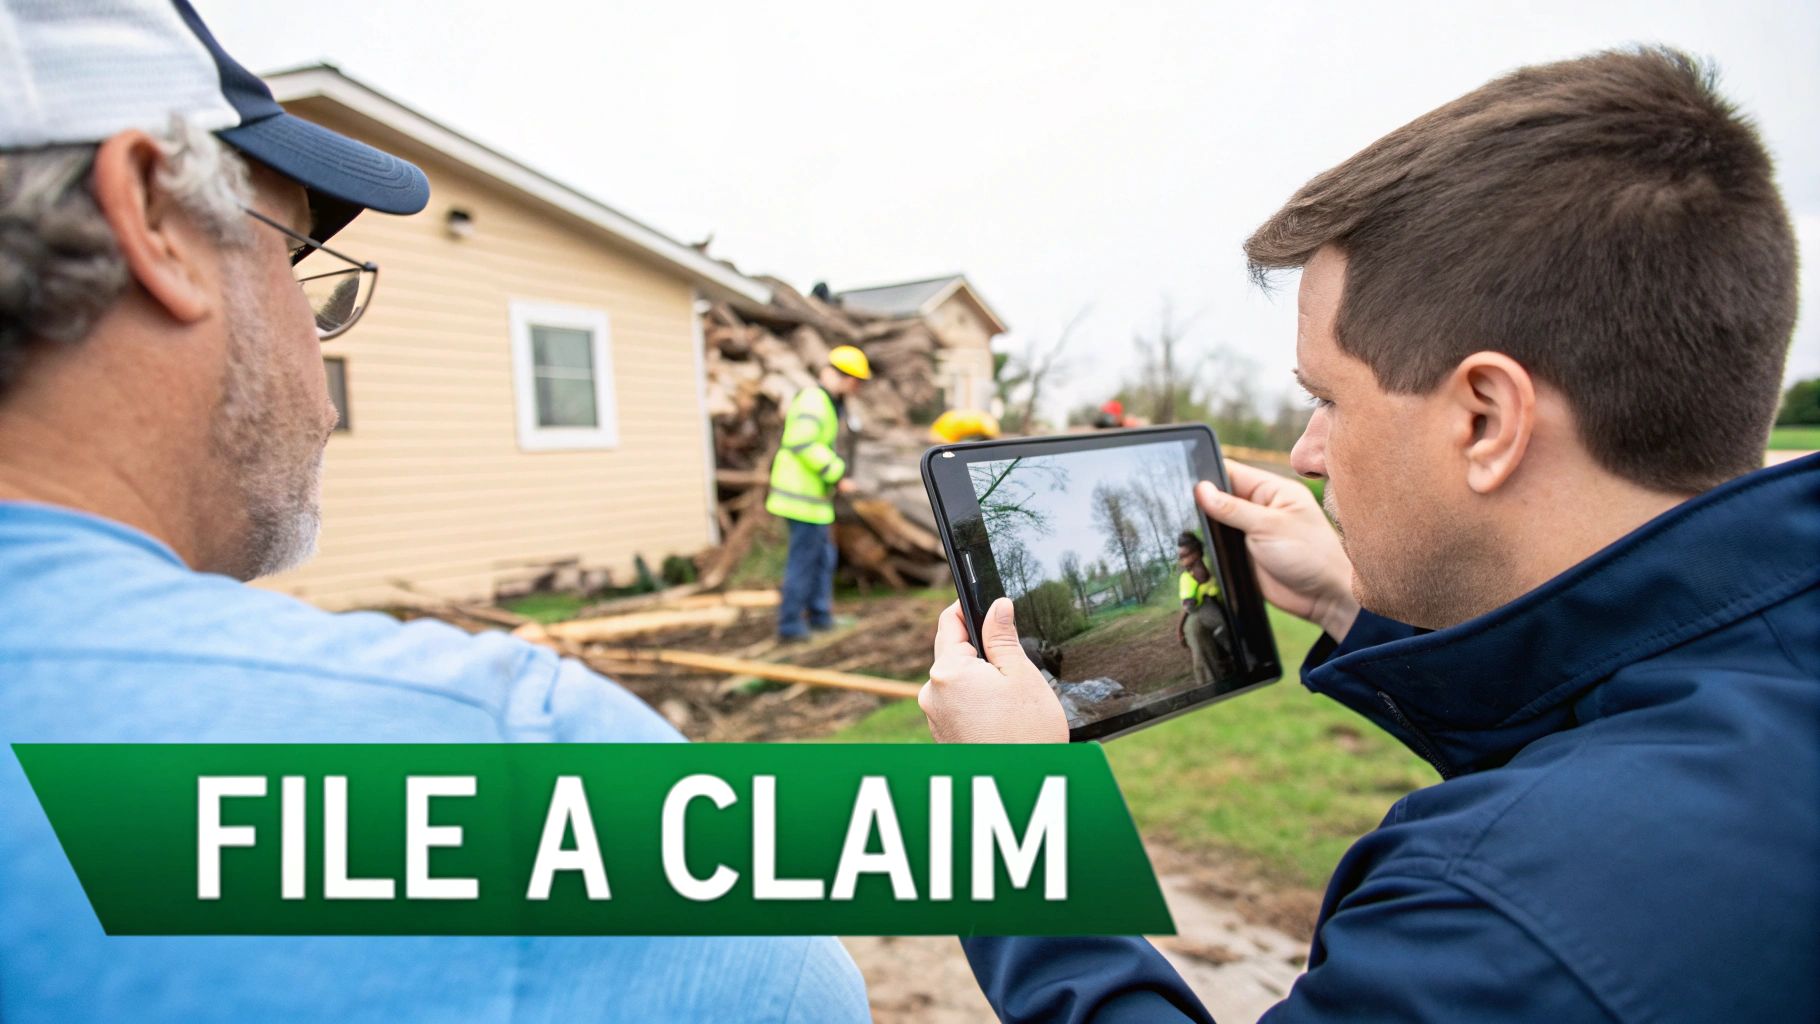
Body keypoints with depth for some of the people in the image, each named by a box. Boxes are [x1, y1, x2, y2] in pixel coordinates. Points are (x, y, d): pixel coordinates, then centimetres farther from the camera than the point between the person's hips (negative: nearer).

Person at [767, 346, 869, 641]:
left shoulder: (823, 399, 15)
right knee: (803, 560, -3)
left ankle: (819, 614, 29)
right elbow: (804, 444, -28)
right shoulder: (814, 401, -17)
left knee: (823, 555, 19)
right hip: (804, 495, -10)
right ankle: (790, 625, 6)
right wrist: (837, 475, -23)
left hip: (813, 494, 10)